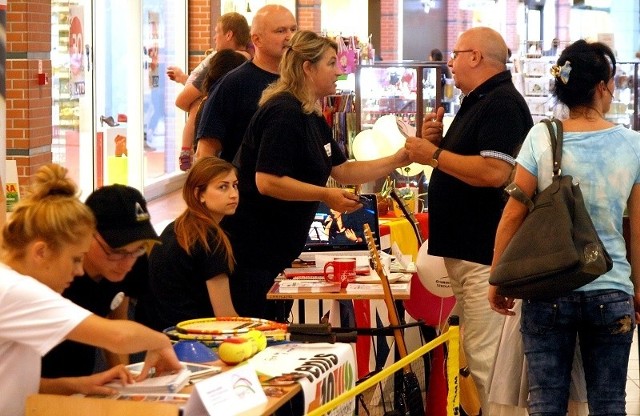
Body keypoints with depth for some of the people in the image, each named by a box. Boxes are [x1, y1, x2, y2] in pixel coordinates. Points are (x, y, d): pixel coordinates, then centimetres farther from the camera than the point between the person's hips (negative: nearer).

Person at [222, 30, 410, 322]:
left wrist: (397, 161, 7)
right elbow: (267, 181, -26)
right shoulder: (284, 113, -19)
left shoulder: (312, 118, 14)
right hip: (251, 250, -11)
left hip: (278, 250, 11)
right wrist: (325, 196, -27)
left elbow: (342, 171, 16)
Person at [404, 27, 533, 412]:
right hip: (466, 247, 11)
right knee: (477, 352, 15)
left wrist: (434, 155, -17)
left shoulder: (502, 103, -15)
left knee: (486, 356, -11)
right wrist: (437, 140, 8)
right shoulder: (477, 102, 19)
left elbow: (495, 172, -27)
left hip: (486, 253, -11)